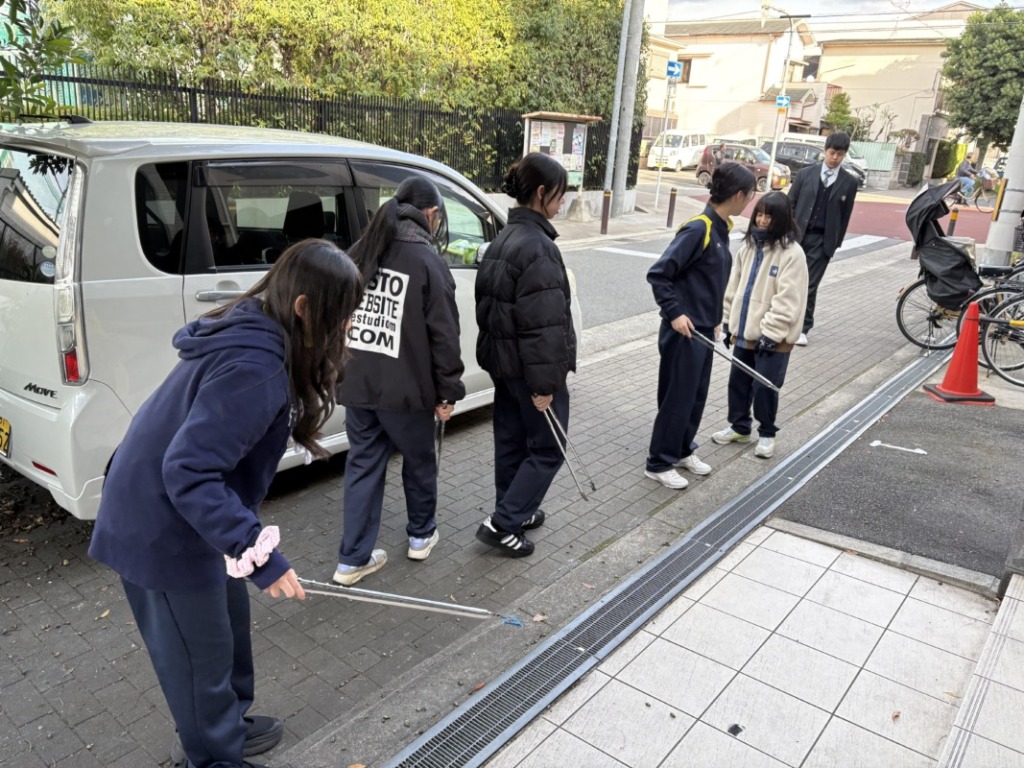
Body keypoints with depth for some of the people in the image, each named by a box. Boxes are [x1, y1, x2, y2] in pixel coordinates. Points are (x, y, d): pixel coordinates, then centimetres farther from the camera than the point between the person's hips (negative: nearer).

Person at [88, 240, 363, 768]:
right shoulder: (254, 369, -31)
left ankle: (224, 726, 48)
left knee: (228, 626, 25)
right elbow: (188, 472, -34)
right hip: (165, 529, -9)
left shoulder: (249, 333, -1)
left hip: (181, 516, 9)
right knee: (200, 654, 12)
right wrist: (260, 555, -34)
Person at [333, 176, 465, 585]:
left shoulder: (359, 253, 8)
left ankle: (353, 559, 18)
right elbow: (443, 335, -12)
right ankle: (421, 536, 36)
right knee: (419, 461, 17)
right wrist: (447, 392, -5)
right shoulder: (428, 261, -11)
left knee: (363, 465, 13)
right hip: (404, 388, -5)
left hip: (356, 383, 5)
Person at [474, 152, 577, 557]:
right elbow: (543, 323, -24)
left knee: (511, 442, 19)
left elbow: (489, 304, 15)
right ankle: (501, 523, 7)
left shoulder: (503, 239, 10)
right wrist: (545, 381, -21)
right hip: (528, 366, -9)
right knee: (548, 447, 5)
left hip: (503, 361, 9)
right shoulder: (538, 246, -21)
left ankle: (516, 512, 33)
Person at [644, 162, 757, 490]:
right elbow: (658, 274, -21)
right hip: (684, 331, -9)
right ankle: (659, 463, 16)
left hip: (704, 330, 9)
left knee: (697, 395, 19)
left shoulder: (720, 229, 8)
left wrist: (714, 318, 18)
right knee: (677, 398, 2)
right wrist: (675, 313, -21)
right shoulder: (698, 229, -20)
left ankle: (683, 450, 35)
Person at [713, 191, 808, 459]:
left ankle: (767, 434, 23)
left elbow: (787, 301, -18)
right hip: (744, 331, 7)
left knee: (764, 386, 2)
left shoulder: (792, 253, -15)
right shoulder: (749, 246, 6)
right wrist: (728, 321, 10)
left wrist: (770, 333, -20)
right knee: (738, 381, 16)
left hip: (772, 337, -6)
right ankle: (739, 426, 35)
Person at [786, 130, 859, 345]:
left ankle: (803, 328, 9)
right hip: (798, 235, 1)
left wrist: (836, 242, 2)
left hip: (823, 240, -1)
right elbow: (790, 203, 4)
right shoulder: (806, 173, 2)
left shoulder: (849, 182, 2)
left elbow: (845, 215, 5)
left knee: (810, 286, 0)